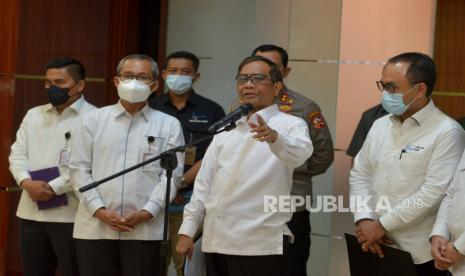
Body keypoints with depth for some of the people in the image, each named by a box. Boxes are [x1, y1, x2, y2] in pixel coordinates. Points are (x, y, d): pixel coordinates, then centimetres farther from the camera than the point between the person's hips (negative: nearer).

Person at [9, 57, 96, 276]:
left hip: (70, 215, -6)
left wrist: (53, 188, -17)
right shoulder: (33, 115, 15)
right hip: (31, 213, 6)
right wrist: (26, 182, -9)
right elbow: (17, 153, 10)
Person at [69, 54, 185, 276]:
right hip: (95, 226, 1)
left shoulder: (169, 125, 8)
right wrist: (99, 210, -6)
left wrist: (147, 212, -11)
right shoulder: (93, 120, 11)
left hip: (146, 230, -1)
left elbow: (171, 174, 1)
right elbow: (79, 168, 6)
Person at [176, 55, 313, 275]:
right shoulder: (226, 130, 16)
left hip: (260, 247, -6)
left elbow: (299, 152, -25)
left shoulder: (289, 125, -3)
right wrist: (187, 230, 10)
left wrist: (274, 137, -46)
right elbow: (204, 183, 16)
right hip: (215, 243, 6)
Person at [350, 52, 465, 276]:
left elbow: (434, 193, -17)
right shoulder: (379, 125, 10)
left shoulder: (447, 133, -10)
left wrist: (382, 225, -13)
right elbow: (359, 175, 11)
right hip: (373, 246, 5)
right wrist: (364, 220, -5)